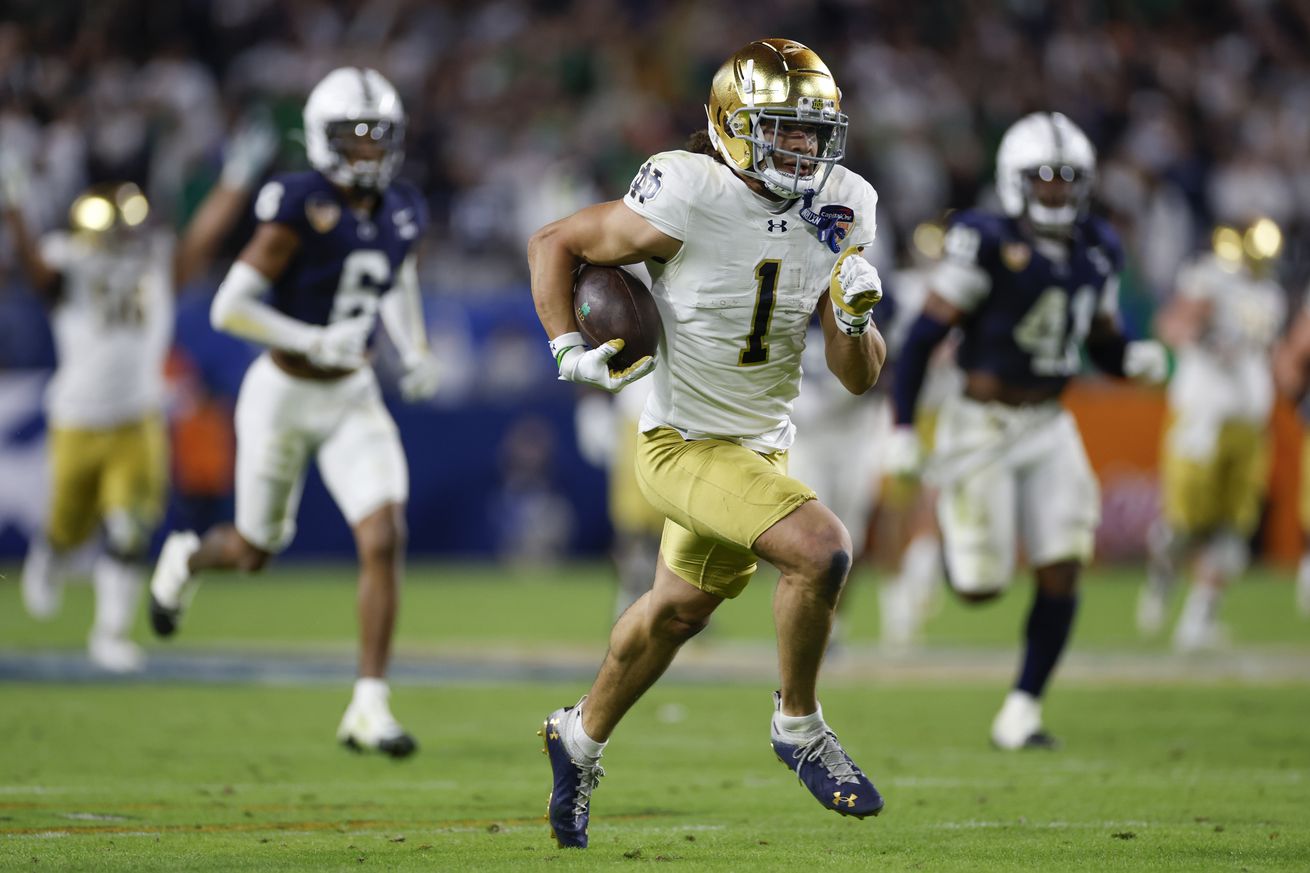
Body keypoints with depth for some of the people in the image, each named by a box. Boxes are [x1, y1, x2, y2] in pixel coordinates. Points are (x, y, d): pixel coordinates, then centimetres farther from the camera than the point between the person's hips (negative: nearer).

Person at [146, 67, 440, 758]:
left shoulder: (399, 214, -2)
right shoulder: (300, 209, -20)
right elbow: (227, 309, -21)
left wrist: (416, 351, 7)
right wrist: (313, 341, -28)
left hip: (352, 399, 4)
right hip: (283, 395, -4)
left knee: (384, 540, -15)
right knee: (256, 553, 13)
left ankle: (369, 707, -9)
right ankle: (188, 558, 51)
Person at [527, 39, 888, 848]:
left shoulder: (838, 212, -5)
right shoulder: (688, 199, -22)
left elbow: (859, 377, -1)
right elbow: (555, 244, -8)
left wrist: (856, 317, -20)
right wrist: (570, 350, -17)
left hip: (765, 446, 7)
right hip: (686, 444, -7)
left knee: (680, 612, 23)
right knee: (822, 548, -25)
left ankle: (583, 736, 47)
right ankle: (800, 727, -3)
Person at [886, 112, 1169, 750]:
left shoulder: (1096, 253, 6)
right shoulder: (988, 245, -14)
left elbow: (1106, 348, 16)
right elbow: (924, 334, -11)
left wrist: (1138, 360, -7)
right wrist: (903, 427, -13)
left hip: (1049, 430, 5)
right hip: (983, 427, -5)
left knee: (1061, 572, -5)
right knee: (981, 587, -5)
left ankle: (1020, 714, 4)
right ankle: (944, 538, 31)